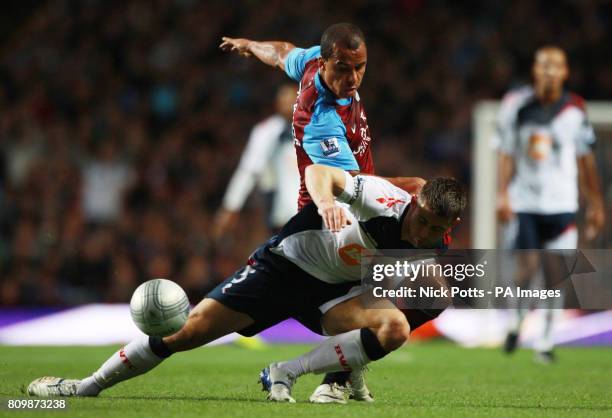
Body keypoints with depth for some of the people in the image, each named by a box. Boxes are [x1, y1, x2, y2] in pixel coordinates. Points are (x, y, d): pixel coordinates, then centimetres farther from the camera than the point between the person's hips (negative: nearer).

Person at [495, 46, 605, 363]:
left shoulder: (574, 109, 1)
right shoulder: (516, 105, -2)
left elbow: (585, 159, 9)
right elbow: (506, 155, 2)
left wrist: (595, 205, 10)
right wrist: (503, 195, -8)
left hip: (560, 203, 1)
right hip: (524, 202, -1)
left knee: (554, 272, -2)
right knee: (527, 268, -9)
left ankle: (546, 340, 10)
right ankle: (517, 320, 19)